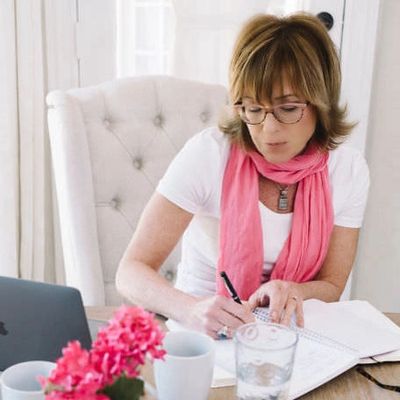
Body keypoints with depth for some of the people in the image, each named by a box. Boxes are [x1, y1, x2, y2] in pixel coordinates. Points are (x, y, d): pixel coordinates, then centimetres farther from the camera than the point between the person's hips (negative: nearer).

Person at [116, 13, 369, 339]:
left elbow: (331, 286, 1)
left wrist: (292, 292, -22)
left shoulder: (348, 169, -8)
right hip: (204, 330, -1)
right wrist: (193, 310, -39)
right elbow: (131, 271, -19)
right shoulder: (208, 154, -17)